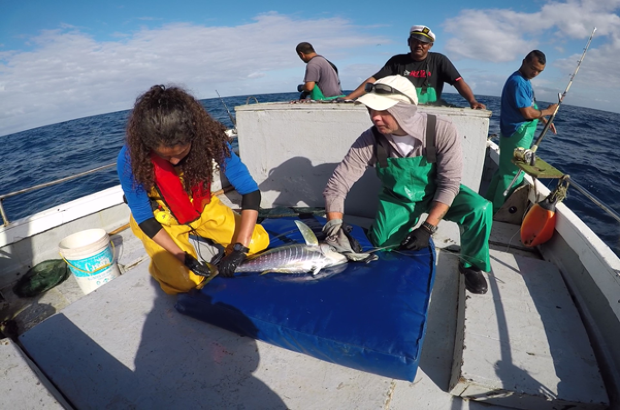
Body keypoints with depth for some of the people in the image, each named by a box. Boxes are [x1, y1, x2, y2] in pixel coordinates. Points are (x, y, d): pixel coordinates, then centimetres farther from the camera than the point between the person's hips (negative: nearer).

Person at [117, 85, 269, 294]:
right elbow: (144, 219, -18)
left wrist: (239, 249, -33)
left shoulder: (208, 138, -28)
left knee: (258, 242, -8)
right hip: (159, 220, -2)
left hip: (202, 208, 3)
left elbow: (250, 191, -27)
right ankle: (162, 262, 12)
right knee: (184, 281, -22)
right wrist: (184, 257, -25)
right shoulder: (130, 159, -30)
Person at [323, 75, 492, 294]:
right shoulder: (370, 141, -26)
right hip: (398, 199, 1)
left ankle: (471, 265, 4)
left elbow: (449, 183, -22)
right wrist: (335, 229, -33)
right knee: (382, 246, -14)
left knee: (479, 209, -25)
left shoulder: (442, 131, -28)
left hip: (437, 193, -1)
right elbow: (337, 185, -23)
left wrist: (427, 228, -30)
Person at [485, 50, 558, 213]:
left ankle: (489, 203, 26)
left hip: (519, 134, 10)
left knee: (506, 170, 16)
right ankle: (498, 210, 6)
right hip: (517, 134, -10)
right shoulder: (518, 82, -18)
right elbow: (527, 113, -21)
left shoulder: (524, 80, 14)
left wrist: (544, 120, 12)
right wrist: (548, 111, -4)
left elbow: (529, 107, 23)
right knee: (513, 174, -3)